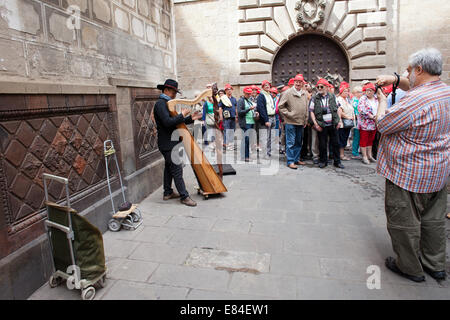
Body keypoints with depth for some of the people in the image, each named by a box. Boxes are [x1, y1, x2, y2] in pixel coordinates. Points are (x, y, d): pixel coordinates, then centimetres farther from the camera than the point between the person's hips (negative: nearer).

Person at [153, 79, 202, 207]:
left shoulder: (167, 103, 16)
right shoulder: (160, 104, -15)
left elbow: (176, 122, 15)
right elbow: (168, 122, -28)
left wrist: (191, 118, 2)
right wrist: (182, 115, -18)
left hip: (170, 142, 11)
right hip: (168, 144, -11)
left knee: (169, 167, 16)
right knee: (177, 169, -7)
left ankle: (168, 193, 26)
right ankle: (184, 196, -2)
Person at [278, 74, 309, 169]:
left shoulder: (305, 94, 10)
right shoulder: (288, 93, -6)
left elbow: (306, 108, 17)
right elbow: (280, 106, -5)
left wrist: (305, 121, 13)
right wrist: (288, 114, -12)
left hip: (301, 122, 6)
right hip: (290, 122, -6)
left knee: (298, 142, 13)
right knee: (291, 143, -3)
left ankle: (297, 159, 23)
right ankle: (290, 161, 2)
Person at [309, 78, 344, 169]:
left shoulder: (332, 97, 8)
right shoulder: (314, 99, 2)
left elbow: (337, 109, 13)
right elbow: (311, 111, 0)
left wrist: (339, 121, 5)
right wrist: (315, 124, -8)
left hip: (333, 124, 2)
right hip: (322, 125, -2)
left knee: (335, 143, 6)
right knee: (322, 144, 3)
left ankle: (337, 161, 16)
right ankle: (323, 161, 17)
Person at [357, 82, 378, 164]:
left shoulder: (376, 99, 11)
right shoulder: (363, 99, -6)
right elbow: (361, 110, -17)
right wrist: (371, 116, -19)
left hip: (374, 123, 6)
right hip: (364, 123, -6)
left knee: (371, 139, 12)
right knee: (364, 140, -2)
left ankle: (369, 155, 22)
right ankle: (364, 157, 3)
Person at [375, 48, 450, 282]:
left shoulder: (415, 101, -25)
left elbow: (382, 125, -16)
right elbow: (417, 87, 23)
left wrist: (382, 100, 0)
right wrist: (395, 80, 7)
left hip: (409, 174, -9)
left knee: (404, 222, 7)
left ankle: (410, 268, 22)